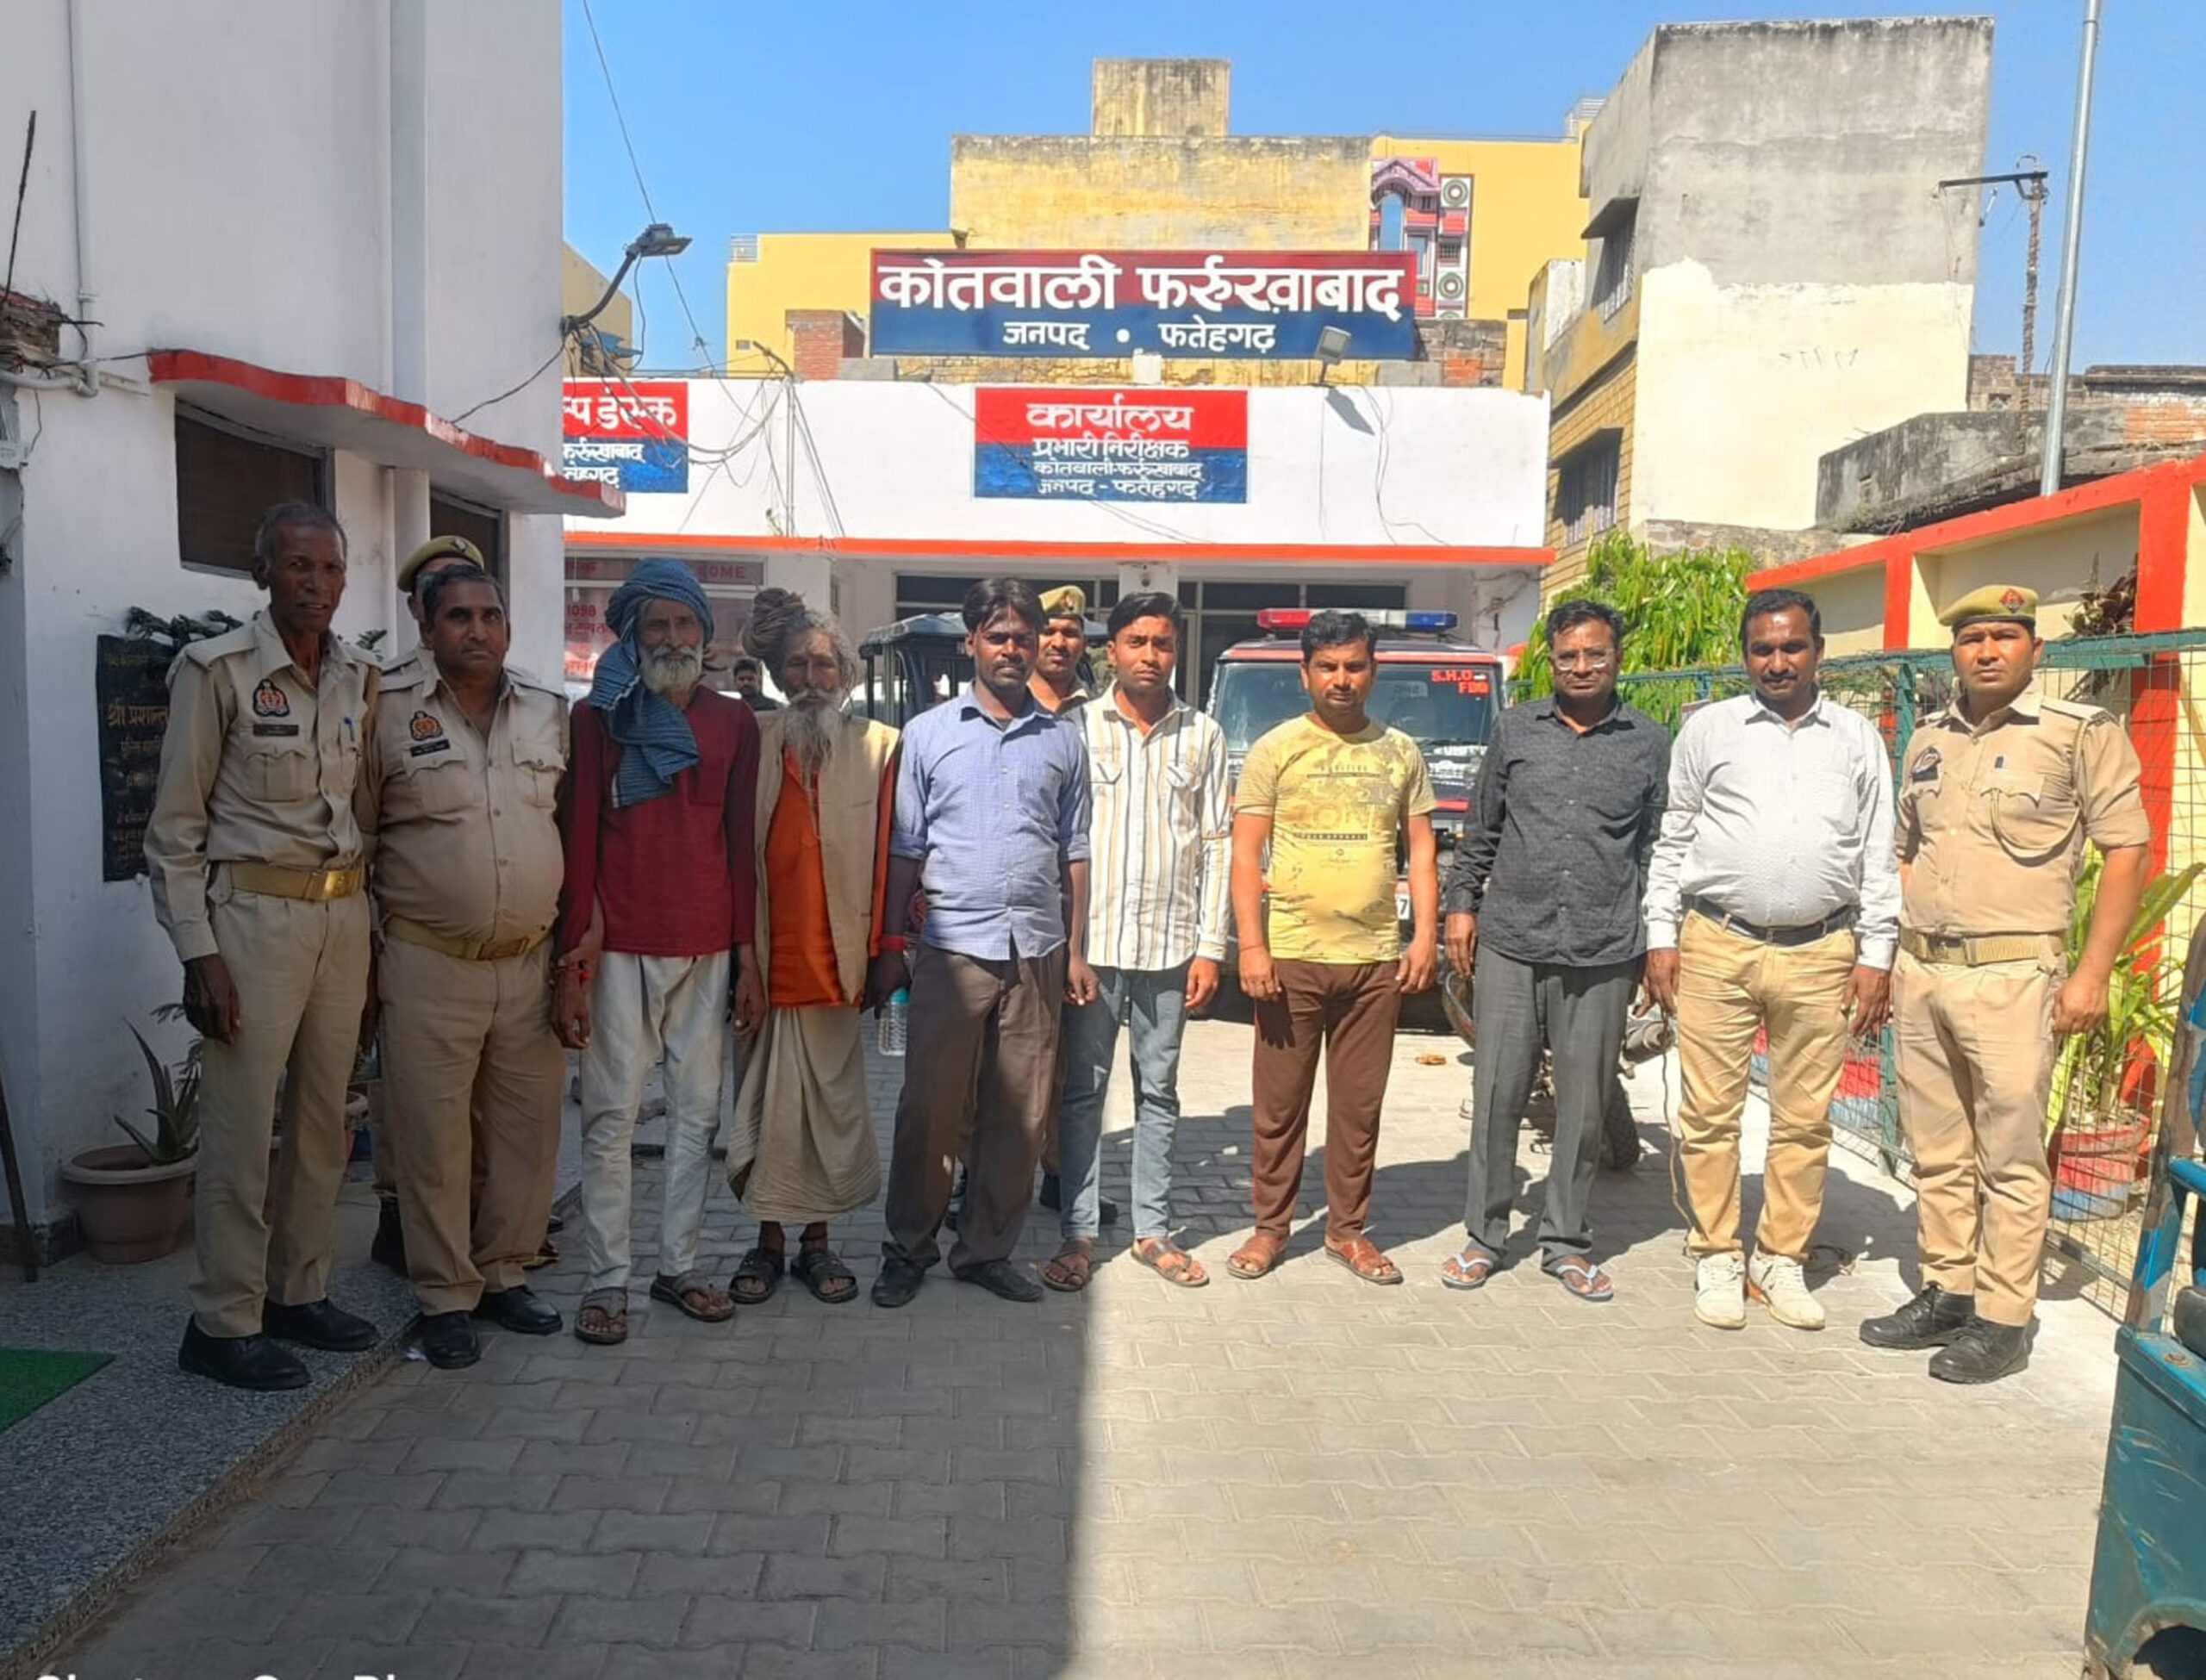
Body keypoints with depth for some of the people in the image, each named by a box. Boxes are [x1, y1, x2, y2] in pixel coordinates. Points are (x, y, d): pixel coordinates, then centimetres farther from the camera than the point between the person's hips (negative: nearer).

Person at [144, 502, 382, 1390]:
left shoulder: (360, 677, 8)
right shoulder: (216, 670, -7)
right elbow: (175, 827, -6)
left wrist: (370, 927, 10)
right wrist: (198, 952, -11)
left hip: (344, 914, 5)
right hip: (253, 915, -5)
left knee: (325, 1119, 12)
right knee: (240, 1128, 1)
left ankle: (299, 1291, 27)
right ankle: (222, 1323, 14)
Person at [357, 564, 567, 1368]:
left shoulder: (550, 712, 7)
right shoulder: (390, 710, -3)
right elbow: (355, 836, 1)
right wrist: (366, 953, 0)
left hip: (533, 962, 4)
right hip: (429, 966, -3)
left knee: (527, 1130, 11)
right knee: (434, 1137, 4)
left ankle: (502, 1272, 28)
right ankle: (446, 1296, 19)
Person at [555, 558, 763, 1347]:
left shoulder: (734, 723, 8)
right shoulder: (596, 717, 1)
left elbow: (740, 842, 9)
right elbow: (578, 841, -2)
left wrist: (747, 954, 5)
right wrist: (571, 962, -7)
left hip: (709, 950, 3)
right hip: (620, 948, -2)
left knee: (698, 1112, 8)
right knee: (610, 1117, 1)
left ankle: (679, 1262, 21)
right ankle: (607, 1278, 12)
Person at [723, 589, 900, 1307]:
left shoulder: (879, 747, 3)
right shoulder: (752, 743, 4)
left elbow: (888, 856, 2)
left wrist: (887, 946, -1)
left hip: (836, 959, 0)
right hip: (766, 957, 0)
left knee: (832, 1101, 8)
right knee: (766, 1103, 8)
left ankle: (817, 1241, 22)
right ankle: (768, 1240, 22)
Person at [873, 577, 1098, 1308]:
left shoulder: (1062, 739, 11)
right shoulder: (928, 733, 5)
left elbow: (1075, 853, 13)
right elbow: (904, 851, 6)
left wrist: (1076, 952, 9)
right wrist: (890, 947, 2)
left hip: (1037, 951, 2)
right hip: (954, 948, -2)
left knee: (1018, 1116, 7)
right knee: (931, 1110, 2)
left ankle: (987, 1250, 21)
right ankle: (908, 1250, 17)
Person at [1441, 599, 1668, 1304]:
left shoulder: (1649, 744, 6)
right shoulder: (1516, 729, 7)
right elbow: (1480, 831, 13)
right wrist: (1461, 905, 8)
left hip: (1602, 956, 0)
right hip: (1510, 946, 0)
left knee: (1583, 1106, 8)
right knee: (1497, 1098, 5)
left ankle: (1566, 1243, 22)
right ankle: (1484, 1236, 19)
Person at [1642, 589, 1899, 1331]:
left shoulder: (1857, 738, 9)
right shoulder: (1709, 728, 5)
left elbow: (1878, 853, 11)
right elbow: (1673, 839, 6)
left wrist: (1876, 955, 5)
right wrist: (1661, 937, 0)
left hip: (1820, 952, 2)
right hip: (1716, 947, -1)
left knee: (1804, 1119, 8)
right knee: (1711, 1111, 3)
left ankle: (1781, 1259, 21)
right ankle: (1716, 1257, 16)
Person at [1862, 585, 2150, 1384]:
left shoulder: (2082, 734, -4)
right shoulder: (1928, 738, 13)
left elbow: (2129, 852, -5)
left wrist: (2092, 974, -11)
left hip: (2011, 974, -5)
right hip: (1920, 969, 6)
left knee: (2010, 1160, 1)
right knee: (1936, 1152, 13)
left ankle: (2002, 1320, 12)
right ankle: (1945, 1295, 25)